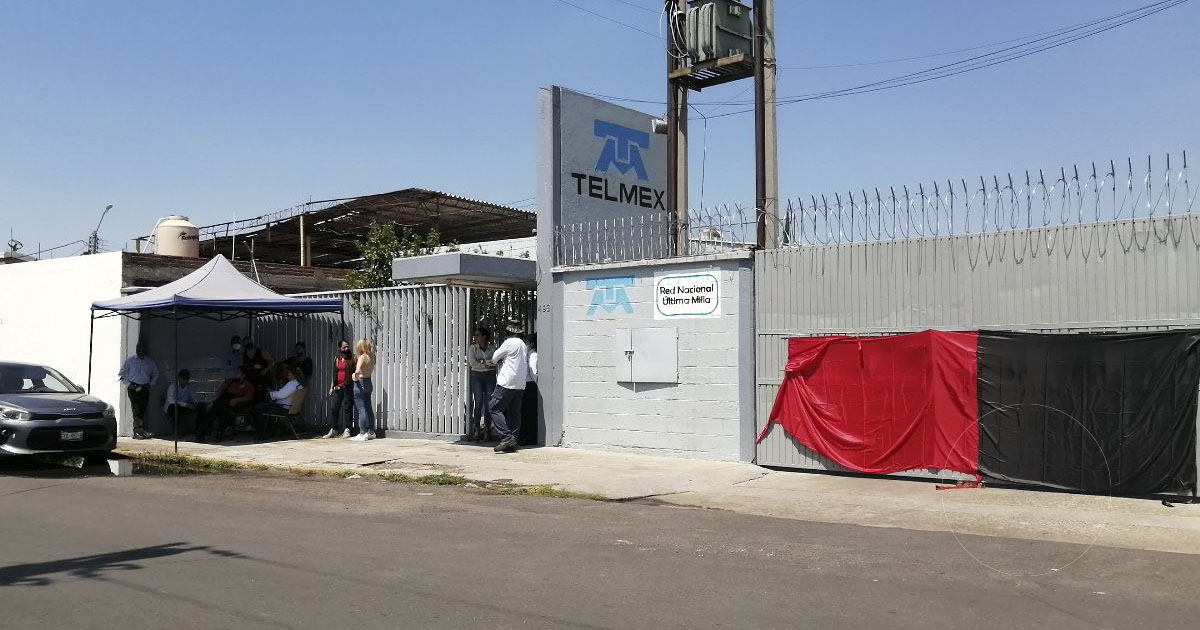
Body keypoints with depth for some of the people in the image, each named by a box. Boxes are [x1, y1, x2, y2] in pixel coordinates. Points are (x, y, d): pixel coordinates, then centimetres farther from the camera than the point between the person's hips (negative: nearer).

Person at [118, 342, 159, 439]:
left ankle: (137, 432, 1)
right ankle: (140, 430, -16)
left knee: (143, 410, -2)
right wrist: (128, 384, -2)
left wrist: (151, 384, 9)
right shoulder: (130, 360, 7)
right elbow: (121, 374, 10)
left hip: (145, 388, 3)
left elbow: (155, 374, 24)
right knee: (136, 409, -11)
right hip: (133, 388, -2)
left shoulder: (150, 362, 13)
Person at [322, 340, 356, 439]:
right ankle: (333, 430, 12)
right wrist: (331, 387, 14)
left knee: (347, 408, -3)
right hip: (338, 387, 4)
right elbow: (334, 374, 18)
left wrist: (355, 376, -21)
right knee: (334, 408, 4)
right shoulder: (337, 359, 13)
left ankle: (347, 429, 4)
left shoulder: (352, 358, 1)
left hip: (348, 387, -4)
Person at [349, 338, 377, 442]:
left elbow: (358, 370, -31)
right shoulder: (371, 357, 8)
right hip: (369, 383, 8)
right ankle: (371, 432, 21)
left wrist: (355, 377, -14)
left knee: (361, 409, -6)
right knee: (368, 408, 15)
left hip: (360, 383, -8)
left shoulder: (362, 357, -15)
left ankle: (362, 434, -6)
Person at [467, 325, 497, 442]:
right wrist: (488, 365, -4)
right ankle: (476, 429, -6)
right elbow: (472, 363, -4)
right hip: (476, 376, -1)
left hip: (490, 377, 1)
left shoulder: (492, 347, 8)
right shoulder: (472, 348, 7)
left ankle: (486, 429, 2)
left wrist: (483, 362, -10)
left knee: (488, 404, -3)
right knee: (478, 403, -10)